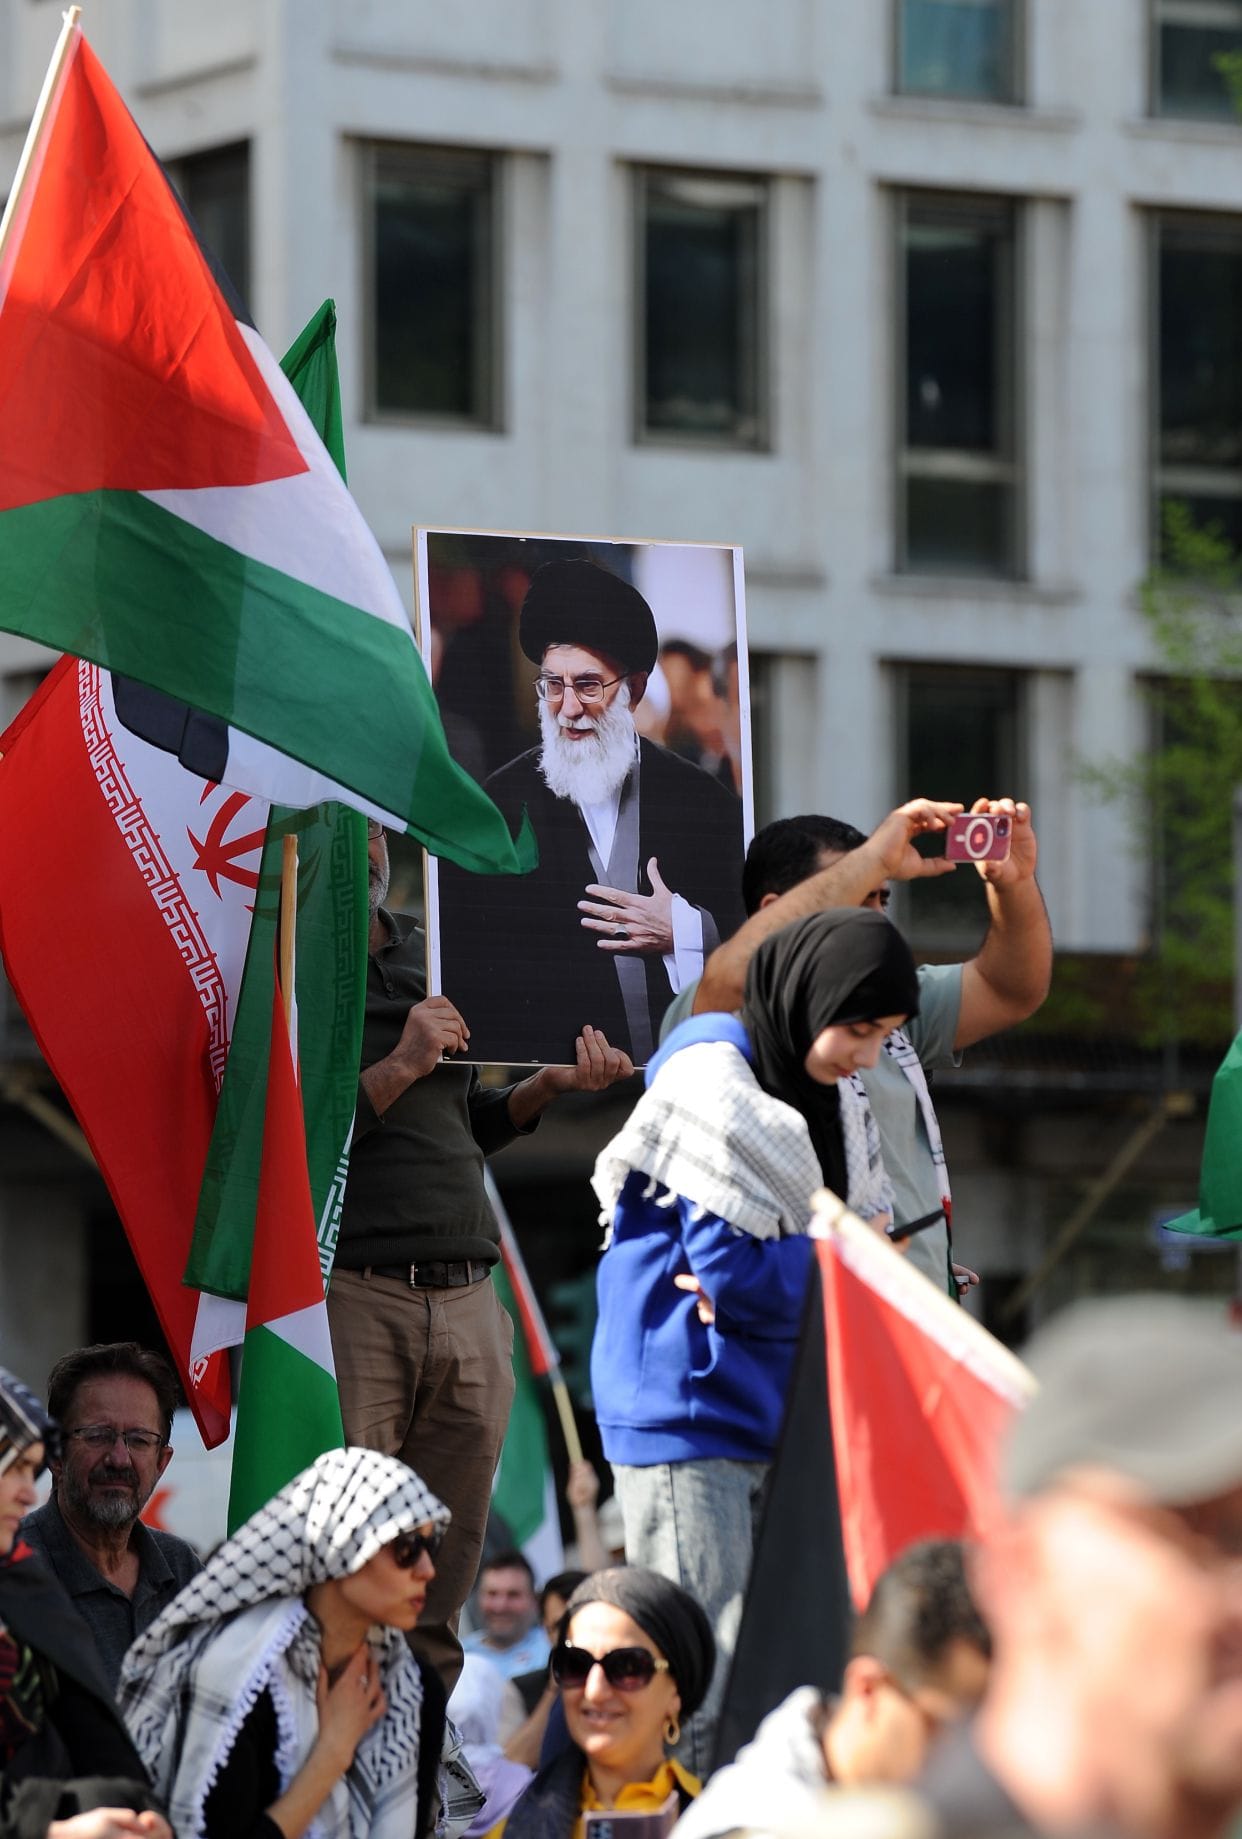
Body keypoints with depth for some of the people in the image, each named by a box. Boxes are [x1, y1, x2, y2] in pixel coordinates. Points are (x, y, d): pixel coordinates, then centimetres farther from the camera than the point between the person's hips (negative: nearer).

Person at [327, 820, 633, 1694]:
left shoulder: (429, 952, 18)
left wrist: (550, 1084, 10)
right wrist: (398, 1067, -14)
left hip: (467, 1302, 7)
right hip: (352, 1300, -7)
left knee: (438, 1604, 7)